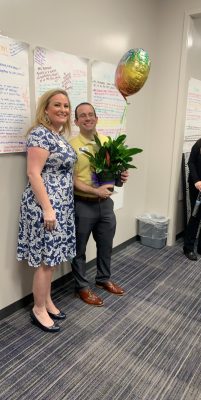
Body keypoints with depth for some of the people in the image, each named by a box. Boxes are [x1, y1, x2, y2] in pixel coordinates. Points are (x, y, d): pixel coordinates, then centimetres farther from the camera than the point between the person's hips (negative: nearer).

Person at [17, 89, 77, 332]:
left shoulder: (59, 136, 14)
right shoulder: (40, 134, -13)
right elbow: (33, 174, -20)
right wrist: (48, 209, -23)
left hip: (61, 205, 9)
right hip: (45, 205, -9)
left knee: (51, 257, 16)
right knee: (44, 259, 2)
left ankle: (47, 302, 31)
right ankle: (39, 310, 19)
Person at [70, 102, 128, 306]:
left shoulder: (107, 141, 6)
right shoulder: (72, 145, -11)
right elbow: (71, 180, -14)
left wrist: (121, 175, -4)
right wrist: (95, 190, -23)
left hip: (106, 202, 6)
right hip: (83, 204, -5)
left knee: (106, 245, 19)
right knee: (79, 248, 10)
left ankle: (104, 279, 42)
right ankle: (82, 287, 29)